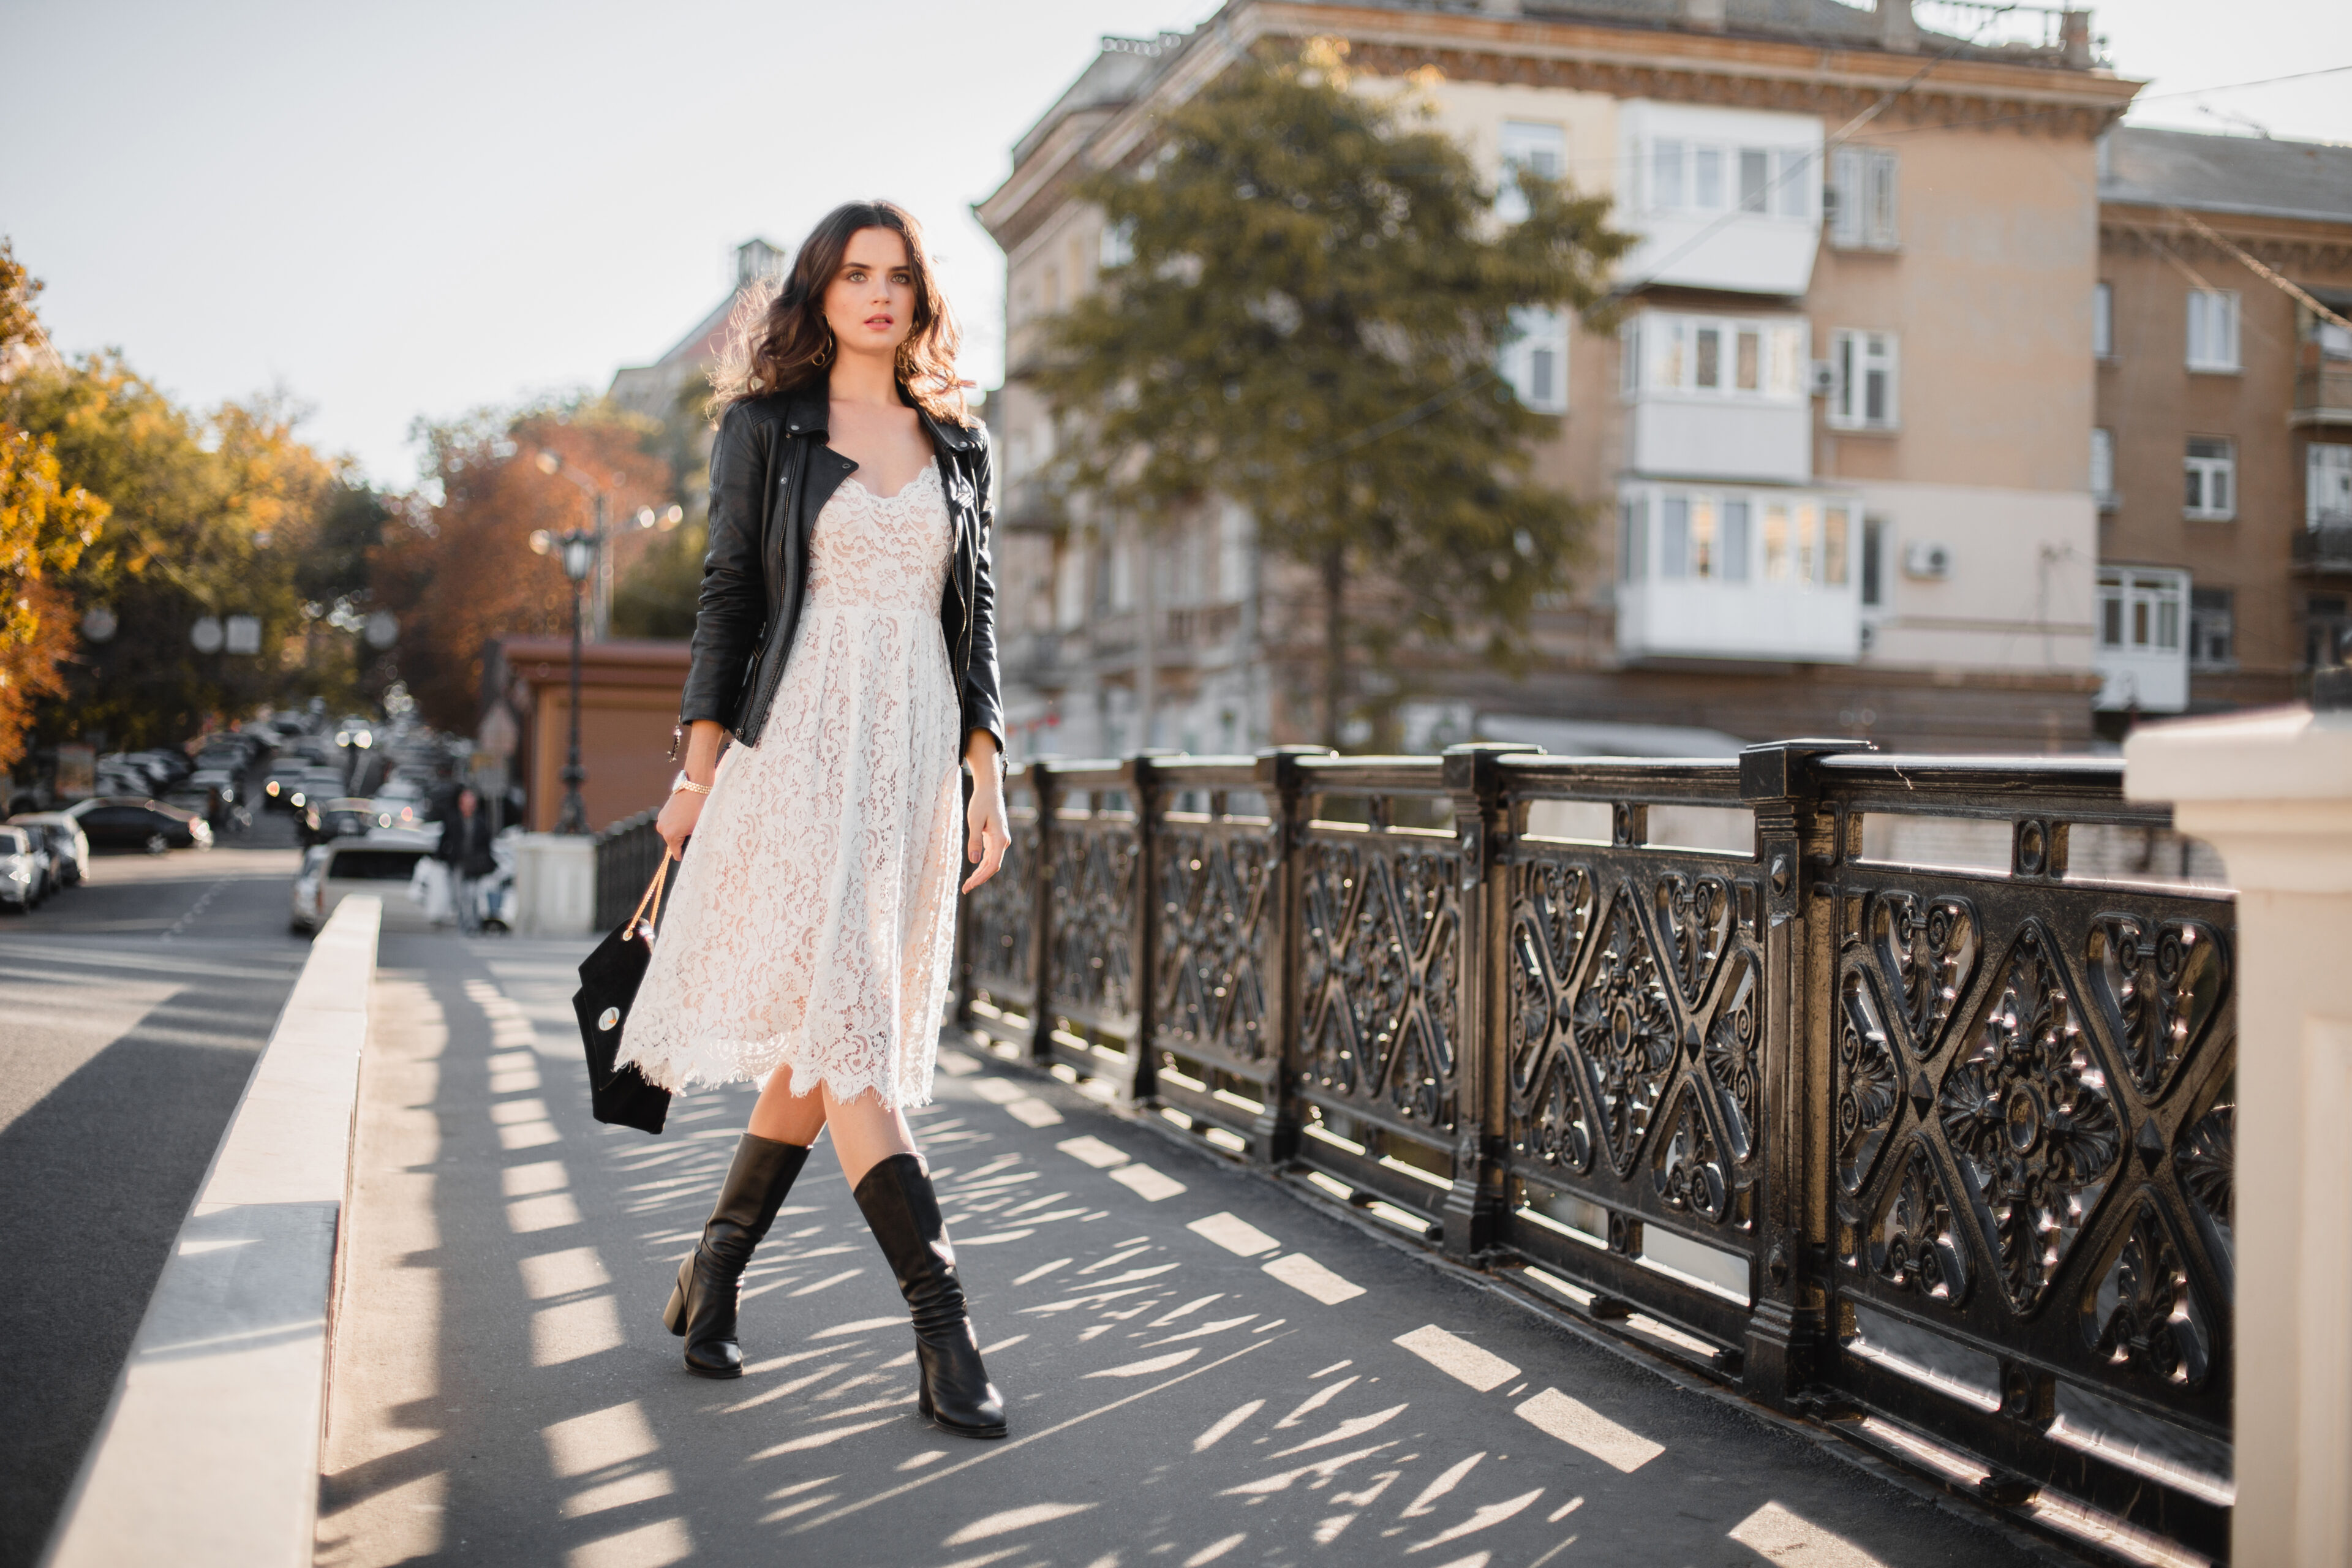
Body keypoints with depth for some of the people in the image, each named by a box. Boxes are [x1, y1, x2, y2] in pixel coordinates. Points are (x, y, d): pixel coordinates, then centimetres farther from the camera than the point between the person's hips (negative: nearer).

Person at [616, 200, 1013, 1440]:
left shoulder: (956, 444, 15)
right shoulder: (766, 424, 6)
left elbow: (975, 616, 14)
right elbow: (727, 594, 3)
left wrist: (985, 768, 5)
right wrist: (698, 765, -3)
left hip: (914, 753, 4)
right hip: (798, 745, -4)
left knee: (826, 1031, 5)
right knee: (842, 1020, -14)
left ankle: (712, 1274, 22)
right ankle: (939, 1319, -16)